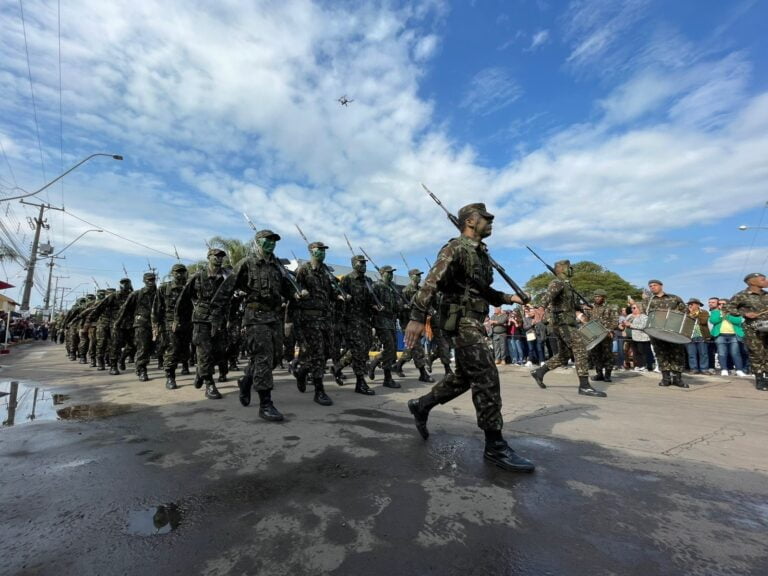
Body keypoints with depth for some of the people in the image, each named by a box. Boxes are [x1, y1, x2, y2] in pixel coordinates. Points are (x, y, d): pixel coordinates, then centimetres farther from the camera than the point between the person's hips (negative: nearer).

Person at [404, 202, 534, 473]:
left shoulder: (481, 253, 19)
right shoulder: (456, 248, -10)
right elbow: (432, 281, -22)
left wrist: (509, 298, 19)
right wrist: (417, 317, -31)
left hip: (474, 320, 10)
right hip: (462, 320, -10)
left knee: (464, 376, 15)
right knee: (486, 377, -10)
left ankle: (421, 405, 28)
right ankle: (495, 446, 1)